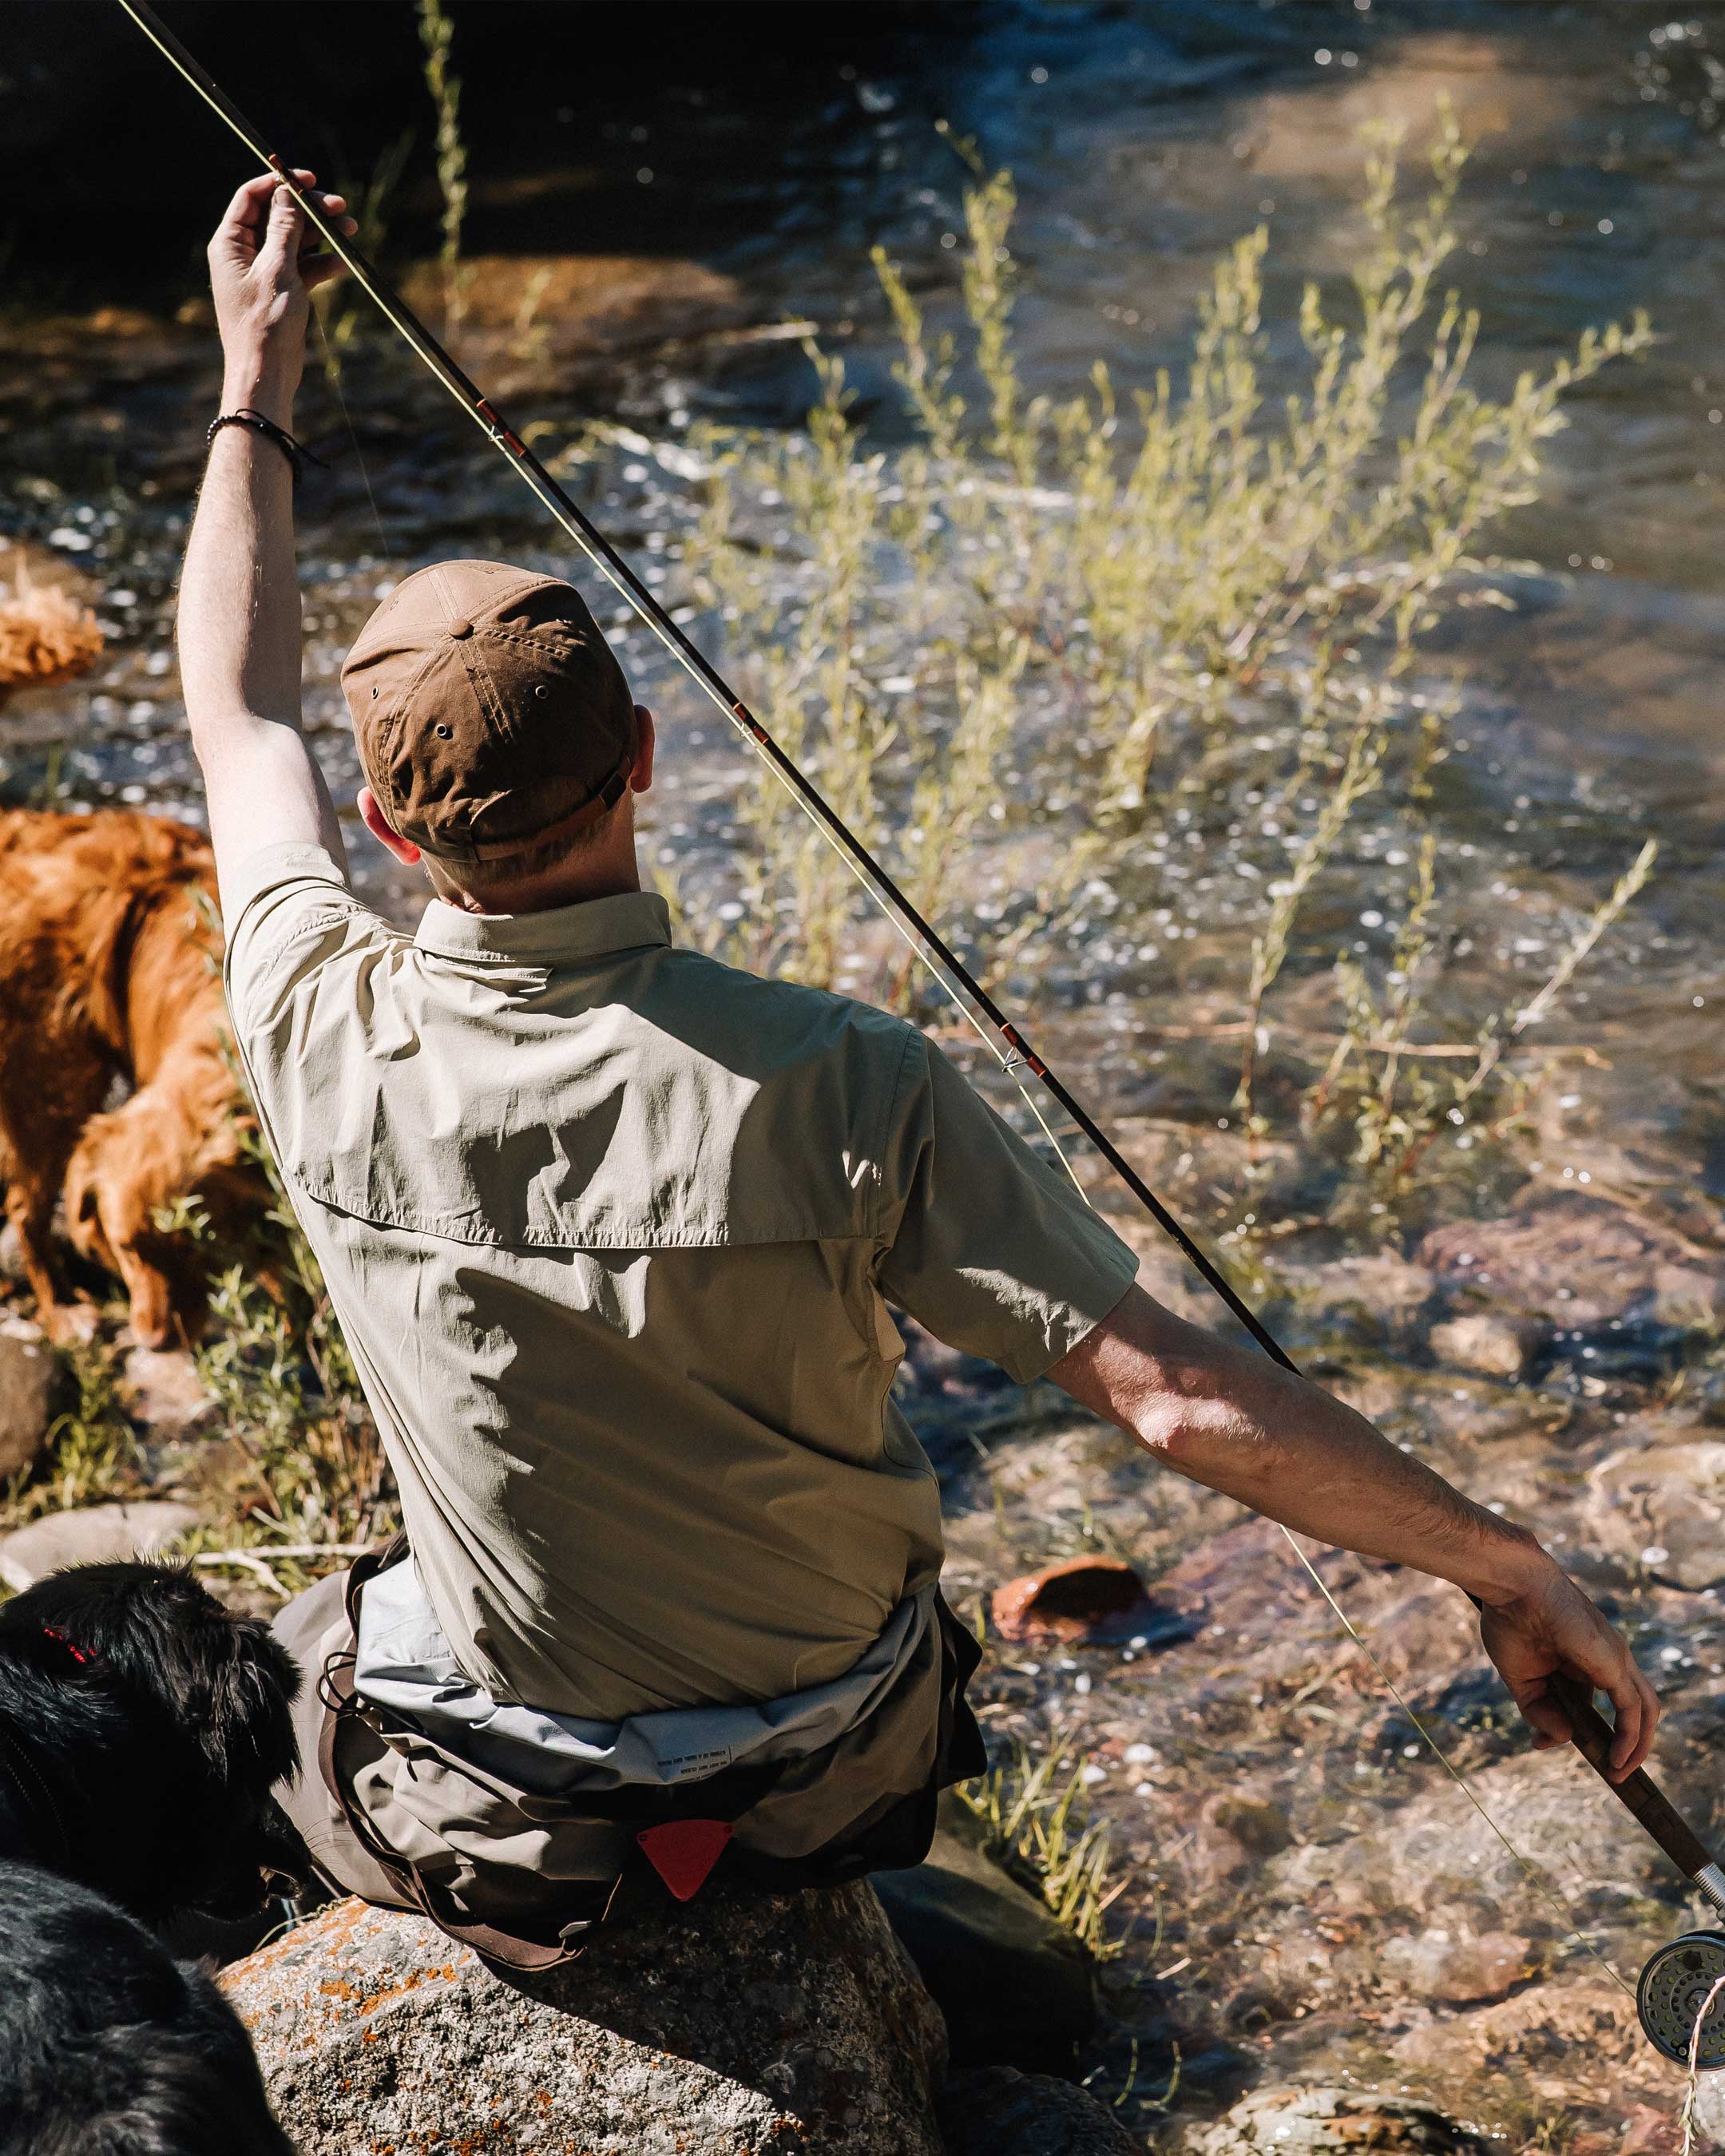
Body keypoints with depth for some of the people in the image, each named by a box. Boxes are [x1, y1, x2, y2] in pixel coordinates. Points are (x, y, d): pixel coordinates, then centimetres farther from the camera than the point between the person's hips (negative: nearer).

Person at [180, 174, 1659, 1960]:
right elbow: (1177, 1395, -28)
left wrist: (256, 378, 10)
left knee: (306, 1653, 34)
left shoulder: (329, 1042, -23)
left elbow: (238, 721, -3)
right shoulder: (835, 1089, -30)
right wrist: (1507, 1568, -15)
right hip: (829, 1792, 0)